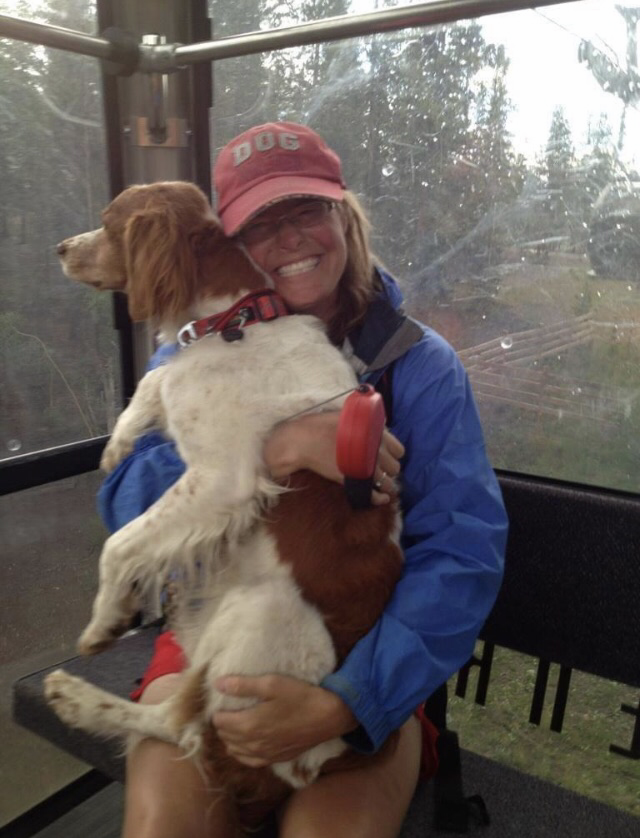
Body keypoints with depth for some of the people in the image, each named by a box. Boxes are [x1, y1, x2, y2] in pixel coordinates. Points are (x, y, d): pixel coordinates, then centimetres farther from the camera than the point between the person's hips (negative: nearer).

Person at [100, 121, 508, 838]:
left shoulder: (419, 364, -6)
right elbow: (125, 501, -11)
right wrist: (269, 451, -28)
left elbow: (463, 551, -14)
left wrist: (342, 703, -26)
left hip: (364, 652, 0)